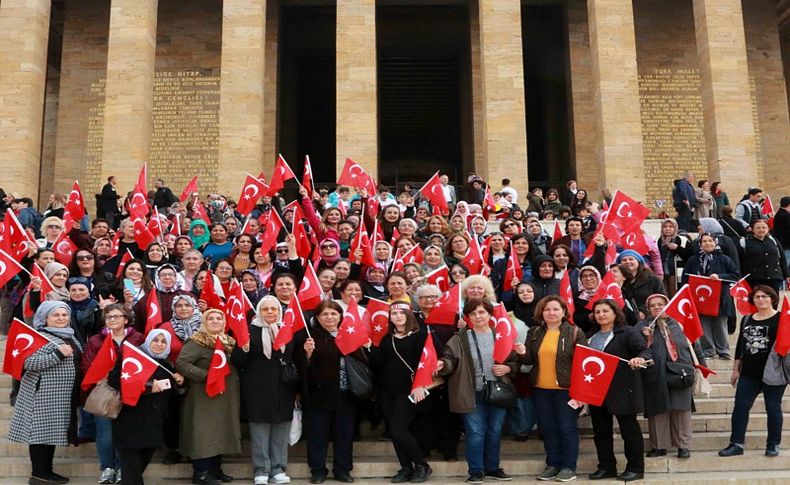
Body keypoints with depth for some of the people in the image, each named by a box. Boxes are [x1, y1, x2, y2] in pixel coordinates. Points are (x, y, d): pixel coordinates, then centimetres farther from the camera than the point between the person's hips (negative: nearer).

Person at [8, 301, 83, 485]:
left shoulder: (70, 337, 14)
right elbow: (29, 363, -24)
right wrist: (58, 354, -26)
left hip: (62, 397, 9)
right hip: (44, 395, -9)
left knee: (52, 431, 12)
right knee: (42, 431, -5)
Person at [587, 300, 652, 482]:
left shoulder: (627, 332, -4)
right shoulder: (591, 337, 16)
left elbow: (645, 350, -15)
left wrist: (641, 358, -38)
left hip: (622, 390, -6)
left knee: (629, 430, 1)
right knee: (601, 431, 11)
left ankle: (635, 468, 11)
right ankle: (606, 467, 21)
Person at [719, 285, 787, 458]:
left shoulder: (781, 319, -2)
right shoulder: (747, 319, 12)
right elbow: (740, 345, 16)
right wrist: (736, 370, 15)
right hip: (749, 373, 5)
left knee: (773, 408, 4)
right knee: (740, 406, 1)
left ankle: (773, 445, 17)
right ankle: (736, 444, 6)